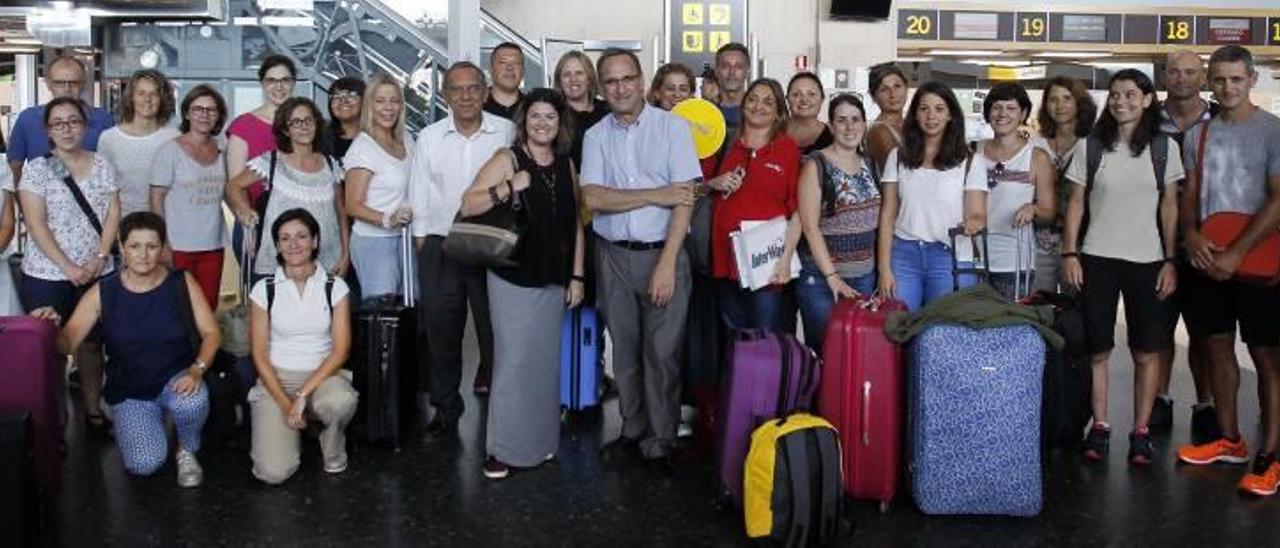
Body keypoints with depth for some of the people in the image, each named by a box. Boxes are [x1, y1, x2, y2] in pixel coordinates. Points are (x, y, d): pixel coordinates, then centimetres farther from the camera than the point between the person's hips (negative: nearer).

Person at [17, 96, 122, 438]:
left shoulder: (102, 165, 7)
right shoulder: (37, 169, -3)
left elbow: (113, 214, 4)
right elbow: (36, 224, -9)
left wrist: (99, 258, -8)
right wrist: (68, 267, -15)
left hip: (97, 274, 3)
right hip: (47, 276, -3)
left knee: (91, 342, 10)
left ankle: (93, 409, 21)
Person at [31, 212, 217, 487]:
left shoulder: (182, 283, -4)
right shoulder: (102, 293, -5)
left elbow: (211, 334, -4)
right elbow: (66, 343, -9)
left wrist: (197, 370, -22)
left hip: (177, 380, 0)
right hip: (128, 392, 0)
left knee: (191, 402, -37)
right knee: (145, 464, -22)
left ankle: (187, 451, -1)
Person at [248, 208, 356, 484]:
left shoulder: (335, 287, -1)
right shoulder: (264, 290, -1)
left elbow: (341, 350, -8)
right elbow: (259, 354, -2)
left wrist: (303, 394, -19)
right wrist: (285, 403, -14)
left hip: (323, 375, 0)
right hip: (275, 380, 0)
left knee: (341, 401, -38)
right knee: (274, 472, -20)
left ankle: (333, 454, -2)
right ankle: (284, 430, 17)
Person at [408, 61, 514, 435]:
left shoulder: (506, 133, 0)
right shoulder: (429, 138, 6)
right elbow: (419, 197, 9)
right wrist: (422, 242, 5)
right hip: (441, 246, 2)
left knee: (495, 327, 3)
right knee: (441, 331, 7)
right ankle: (445, 410, 20)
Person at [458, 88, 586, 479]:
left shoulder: (566, 164, 8)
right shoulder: (508, 160, -5)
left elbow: (574, 223, 11)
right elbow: (468, 205, -13)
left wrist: (577, 276, 8)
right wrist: (509, 187, -26)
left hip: (554, 280, 5)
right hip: (513, 278, -4)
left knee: (546, 361, 12)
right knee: (513, 361, -4)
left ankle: (539, 439, 25)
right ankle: (502, 447, 6)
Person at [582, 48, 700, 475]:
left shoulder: (672, 127, -1)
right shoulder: (595, 137, 6)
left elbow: (685, 199, -8)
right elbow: (593, 198, -6)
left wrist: (666, 263, -14)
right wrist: (656, 195, -13)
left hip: (663, 253, -3)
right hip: (613, 257, 3)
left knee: (662, 352, -3)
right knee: (624, 349, 10)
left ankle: (660, 442, 9)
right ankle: (633, 430, 24)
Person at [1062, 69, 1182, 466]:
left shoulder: (1164, 147, 4)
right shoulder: (1089, 147, 4)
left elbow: (1170, 208, 5)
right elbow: (1076, 204, 6)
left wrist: (1170, 261, -1)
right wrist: (1069, 254, -2)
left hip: (1147, 261, 0)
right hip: (1097, 259, 0)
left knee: (1147, 351, 1)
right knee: (1097, 349, 1)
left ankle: (1141, 431, 10)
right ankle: (1099, 426, 13)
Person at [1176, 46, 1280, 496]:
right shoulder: (1197, 135, 10)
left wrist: (1236, 253, -17)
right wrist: (1192, 236, -9)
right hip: (1207, 260, 5)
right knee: (1218, 348, 12)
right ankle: (1230, 441, 24)